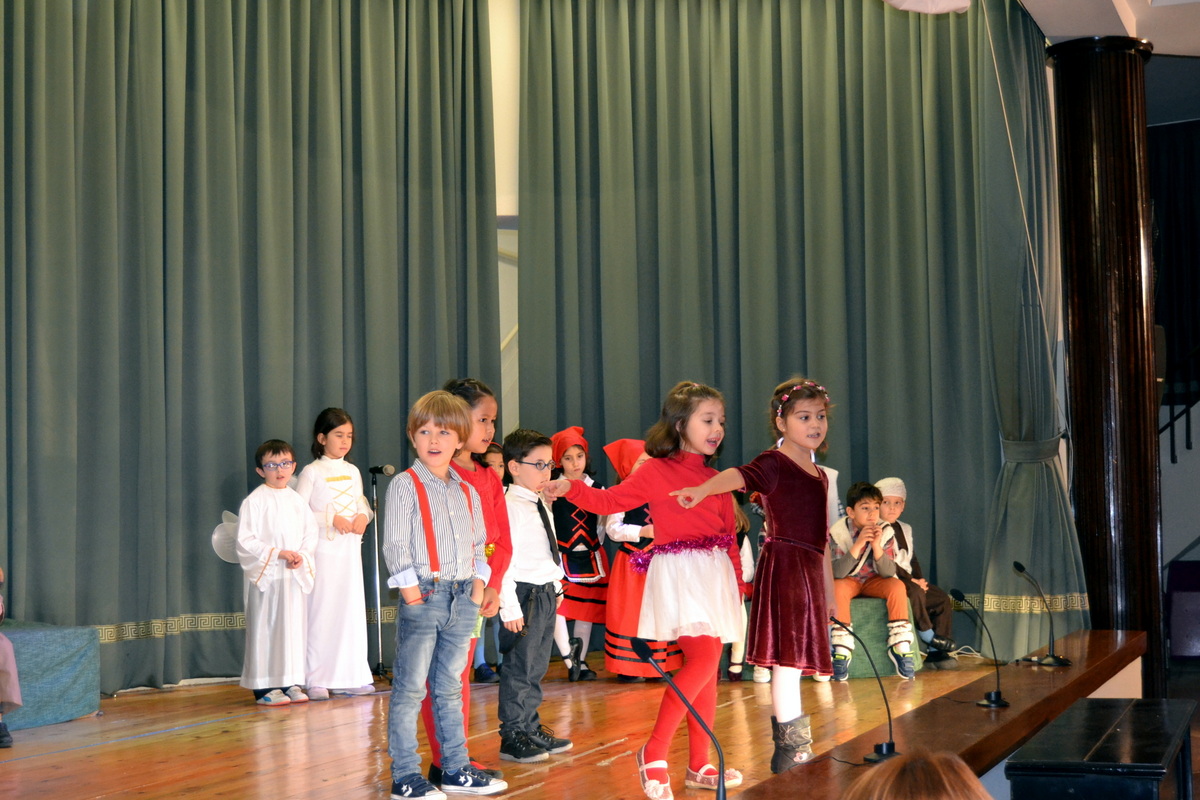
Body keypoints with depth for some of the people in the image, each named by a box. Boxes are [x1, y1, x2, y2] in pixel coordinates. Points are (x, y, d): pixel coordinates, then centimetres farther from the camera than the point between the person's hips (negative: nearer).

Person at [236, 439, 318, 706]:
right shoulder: (254, 501, -6)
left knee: (295, 626, 7)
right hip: (265, 576, -6)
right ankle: (264, 687, 1)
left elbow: (311, 534, 12)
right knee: (266, 628, -3)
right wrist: (278, 553, -17)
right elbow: (245, 542, -11)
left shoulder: (297, 500, 12)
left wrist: (301, 556, -7)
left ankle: (290, 682, 16)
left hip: (296, 575, 6)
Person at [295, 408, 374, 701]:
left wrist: (364, 516, -2)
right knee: (321, 609, -7)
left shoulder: (353, 472, 13)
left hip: (350, 548, 5)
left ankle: (350, 676, 11)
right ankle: (317, 680, -3)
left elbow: (362, 503, 21)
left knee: (352, 608, 4)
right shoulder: (312, 472, -3)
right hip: (324, 548, -5)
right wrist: (330, 519, -18)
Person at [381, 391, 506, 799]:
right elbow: (395, 543, -9)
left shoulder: (468, 492, 14)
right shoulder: (404, 486, -5)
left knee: (450, 688, 15)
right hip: (423, 597, -6)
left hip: (461, 598, 6)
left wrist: (479, 582, 6)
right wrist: (409, 586, -15)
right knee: (410, 689, -3)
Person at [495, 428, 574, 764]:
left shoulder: (541, 507, 14)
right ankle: (512, 737, 4)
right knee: (519, 668, -3)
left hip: (546, 594, 9)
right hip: (524, 595, -9)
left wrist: (557, 587, 19)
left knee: (537, 666, 16)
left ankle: (532, 728, 25)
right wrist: (509, 607, -21)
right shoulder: (511, 507, -15)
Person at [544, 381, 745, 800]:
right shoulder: (658, 471, -2)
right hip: (678, 572, -7)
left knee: (707, 666, 8)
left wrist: (736, 583, 9)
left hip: (714, 575, 7)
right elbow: (610, 501, -5)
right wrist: (571, 489, -21)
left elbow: (729, 537, 16)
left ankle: (699, 765, 16)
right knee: (704, 657, -20)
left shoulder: (716, 480, 15)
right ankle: (654, 752, -11)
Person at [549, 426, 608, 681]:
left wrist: (596, 546, 5)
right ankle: (569, 657, -11)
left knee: (586, 612, 9)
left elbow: (602, 523, 14)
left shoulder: (597, 489, 7)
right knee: (556, 607, -17)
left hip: (591, 558, 4)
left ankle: (580, 662, 17)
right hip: (561, 556, -4)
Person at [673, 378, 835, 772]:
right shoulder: (774, 463, -6)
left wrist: (828, 589, 25)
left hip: (809, 570, 8)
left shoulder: (819, 475, 19)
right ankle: (792, 750, -2)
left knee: (793, 661, 13)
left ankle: (786, 747, 21)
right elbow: (740, 475, -28)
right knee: (788, 658, -8)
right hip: (784, 566, -8)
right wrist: (702, 490, -49)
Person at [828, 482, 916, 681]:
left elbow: (889, 573, -18)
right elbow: (837, 573, -28)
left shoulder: (885, 533, -12)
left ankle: (899, 647, -22)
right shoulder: (837, 532, -19)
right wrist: (859, 544, -37)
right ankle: (841, 651, -30)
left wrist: (876, 545, -34)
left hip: (874, 581, 2)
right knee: (837, 588, -36)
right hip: (848, 581, -2)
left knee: (898, 586, -28)